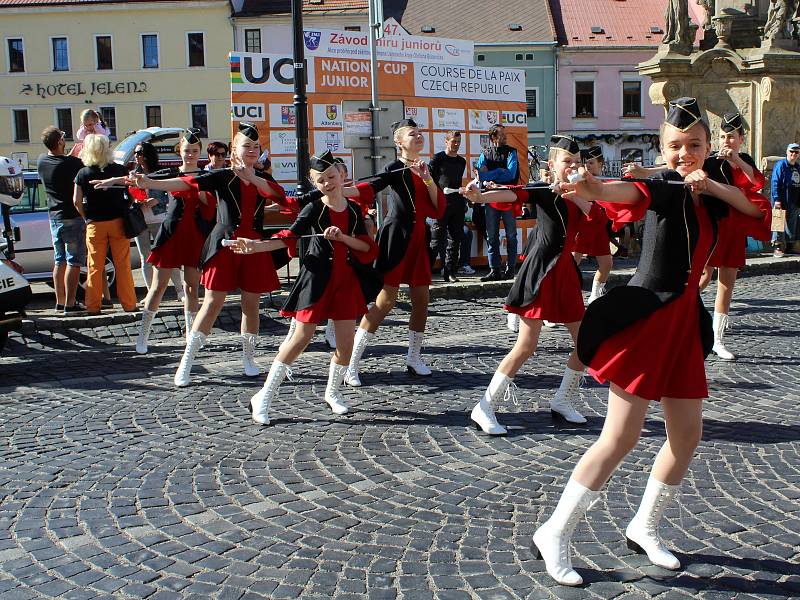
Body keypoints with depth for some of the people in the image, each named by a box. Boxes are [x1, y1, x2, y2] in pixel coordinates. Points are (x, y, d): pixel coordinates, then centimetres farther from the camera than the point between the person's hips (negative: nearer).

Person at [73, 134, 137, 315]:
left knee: (95, 266, 7)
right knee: (122, 265, 5)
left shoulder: (83, 174, -3)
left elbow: (77, 201, -6)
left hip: (95, 224, 0)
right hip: (118, 221, 0)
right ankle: (128, 304, 8)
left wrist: (87, 218, 7)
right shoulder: (119, 170, -3)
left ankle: (93, 306, 10)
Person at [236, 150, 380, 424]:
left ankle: (333, 392, 26)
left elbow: (367, 247, 1)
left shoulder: (354, 209, 6)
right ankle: (263, 397, 3)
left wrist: (343, 237, -16)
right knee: (302, 337, -6)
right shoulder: (314, 209, -4)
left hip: (347, 279, 4)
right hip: (317, 278, -4)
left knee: (346, 342, 2)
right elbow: (289, 237, -14)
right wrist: (255, 246, -28)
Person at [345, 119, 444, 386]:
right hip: (396, 237, -7)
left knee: (421, 299, 8)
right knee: (386, 299, -10)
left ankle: (414, 358, 24)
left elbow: (438, 210, 7)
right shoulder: (396, 168, -5)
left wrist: (428, 179, -5)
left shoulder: (424, 170, 15)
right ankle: (351, 363, -6)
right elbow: (373, 186, -25)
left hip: (418, 239, 7)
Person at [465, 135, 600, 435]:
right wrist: (481, 197, -43)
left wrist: (573, 194, -14)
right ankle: (483, 409, -1)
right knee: (526, 347, -9)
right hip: (539, 273, -7)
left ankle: (562, 401, 26)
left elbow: (597, 215, -5)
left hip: (565, 272, 7)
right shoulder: (541, 192, -5)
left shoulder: (580, 195, 13)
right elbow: (514, 194, -24)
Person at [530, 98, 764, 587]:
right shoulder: (661, 189, -11)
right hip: (646, 316, -8)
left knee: (688, 434, 11)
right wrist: (594, 188, -55)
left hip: (684, 318, 8)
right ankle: (554, 535, 2)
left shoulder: (710, 193, 10)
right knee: (622, 437, -9)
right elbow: (631, 193, -32)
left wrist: (713, 185, -11)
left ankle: (644, 528, 29)